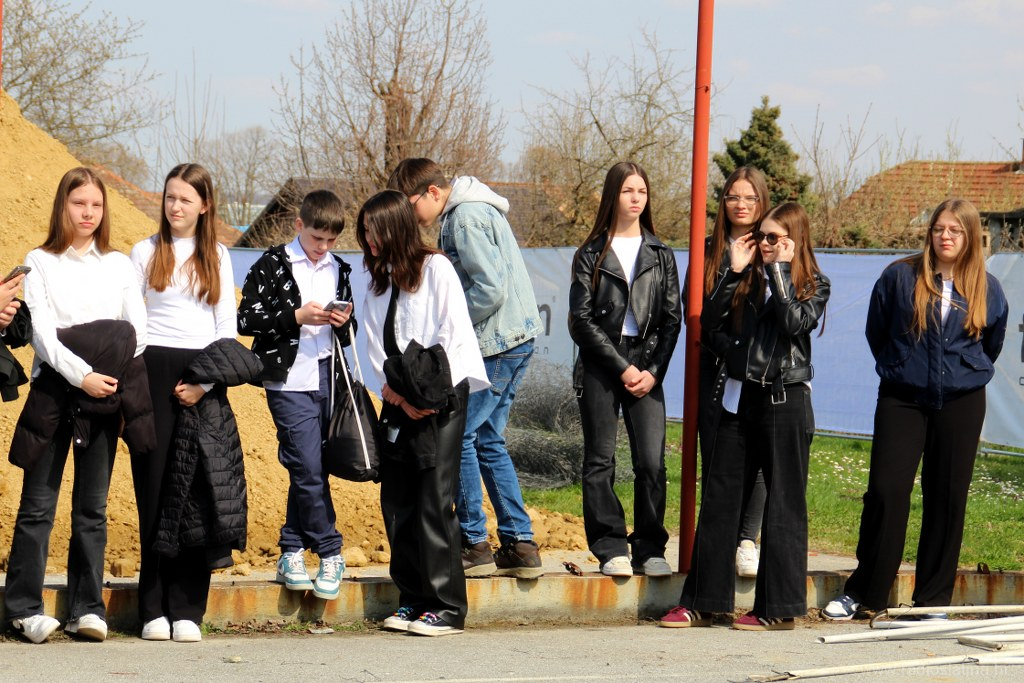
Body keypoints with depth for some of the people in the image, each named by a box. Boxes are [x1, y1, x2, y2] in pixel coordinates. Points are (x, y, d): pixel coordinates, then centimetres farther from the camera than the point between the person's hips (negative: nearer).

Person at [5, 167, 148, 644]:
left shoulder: (119, 265, 14)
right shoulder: (41, 263, 7)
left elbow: (138, 330, 5)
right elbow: (42, 332, -4)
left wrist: (112, 372, -12)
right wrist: (81, 374, -16)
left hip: (104, 393, 2)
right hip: (54, 390, -2)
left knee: (93, 507, 3)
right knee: (38, 502, -3)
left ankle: (87, 609, 6)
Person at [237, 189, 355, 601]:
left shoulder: (338, 270, 14)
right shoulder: (272, 265, -1)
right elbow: (246, 319, -7)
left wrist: (344, 322, -1)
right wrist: (297, 316, -15)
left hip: (327, 378, 5)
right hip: (290, 381, -5)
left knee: (306, 470, 7)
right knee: (309, 468, -10)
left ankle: (292, 553, 15)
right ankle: (330, 553, -2)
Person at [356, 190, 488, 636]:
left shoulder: (436, 269, -4)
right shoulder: (378, 281, 14)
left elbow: (454, 333, -9)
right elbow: (375, 345, 10)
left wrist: (431, 394, -13)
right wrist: (397, 392, -5)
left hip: (441, 400, -7)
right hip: (398, 402, 7)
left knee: (434, 503, -10)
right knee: (397, 503, 6)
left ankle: (446, 607, -8)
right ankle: (412, 600, 14)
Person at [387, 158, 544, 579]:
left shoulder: (466, 219, -15)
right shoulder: (468, 214, 18)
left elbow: (491, 289, -22)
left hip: (496, 344, -10)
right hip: (514, 339, 10)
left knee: (458, 435, -4)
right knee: (488, 441, 12)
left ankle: (474, 546, 1)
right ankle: (519, 545, 11)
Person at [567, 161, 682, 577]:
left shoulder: (660, 255, 12)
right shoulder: (592, 254, 5)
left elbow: (672, 319, 8)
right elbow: (582, 320, -2)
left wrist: (653, 370, -5)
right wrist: (622, 368, -8)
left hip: (647, 366, 1)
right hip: (600, 367, -1)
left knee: (652, 462, -7)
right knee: (600, 463, -1)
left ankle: (649, 550, 1)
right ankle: (611, 549, 5)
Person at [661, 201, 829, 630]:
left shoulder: (814, 285, 2)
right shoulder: (746, 279, 12)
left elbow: (795, 323, -17)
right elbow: (710, 322, 1)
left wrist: (778, 271, -12)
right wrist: (734, 271, -4)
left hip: (785, 401, -4)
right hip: (738, 398, 5)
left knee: (783, 504, 0)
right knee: (718, 498, 5)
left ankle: (778, 610, 5)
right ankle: (702, 602, 10)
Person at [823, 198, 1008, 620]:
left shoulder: (986, 290, 3)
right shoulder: (900, 277, -2)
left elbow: (992, 344, 19)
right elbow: (876, 332, 11)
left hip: (961, 403, 1)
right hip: (902, 399, -1)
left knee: (947, 498, 4)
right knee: (885, 491, -6)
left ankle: (933, 600, 12)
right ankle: (862, 591, 4)